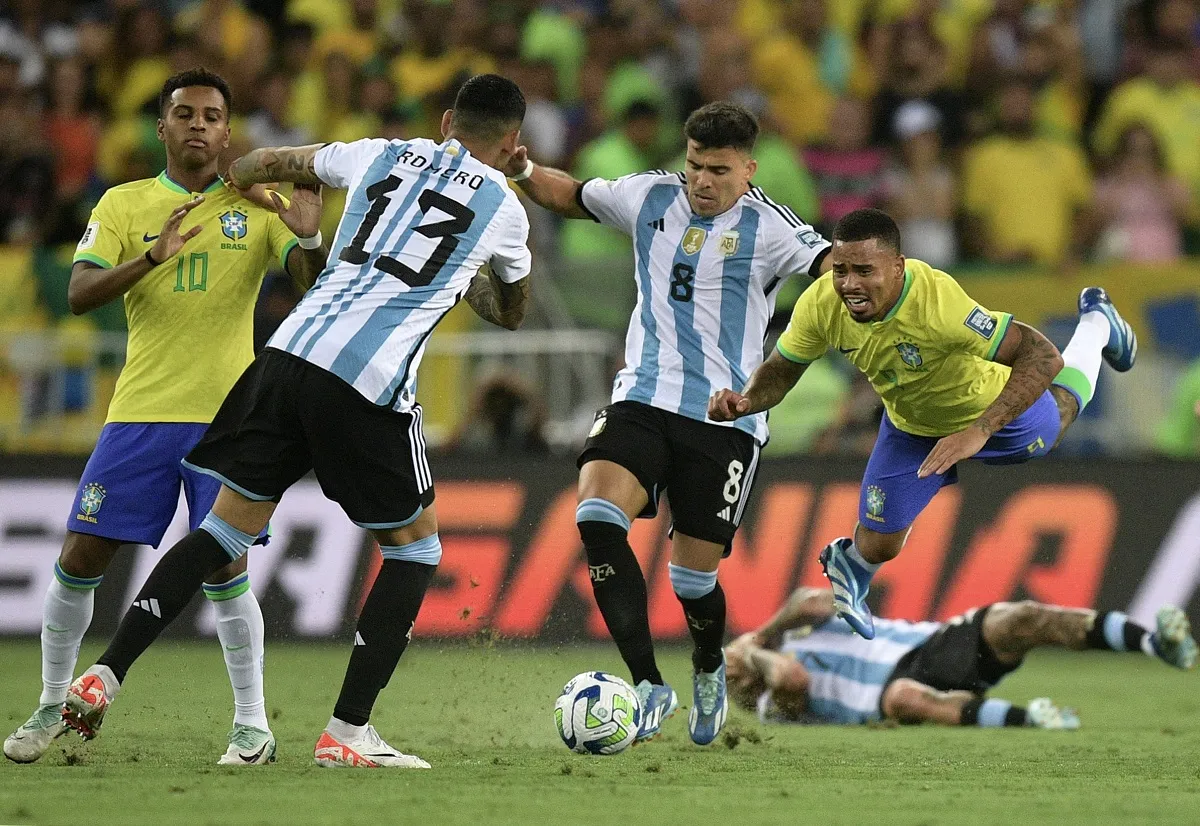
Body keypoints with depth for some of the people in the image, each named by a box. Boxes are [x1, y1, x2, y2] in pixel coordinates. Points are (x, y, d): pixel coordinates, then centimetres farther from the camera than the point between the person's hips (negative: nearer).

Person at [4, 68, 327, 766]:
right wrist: (152, 258, -22)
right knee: (82, 557, -1)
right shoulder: (124, 204, 6)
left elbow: (315, 283, -5)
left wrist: (310, 239, -28)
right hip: (141, 412, 2)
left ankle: (253, 725, 2)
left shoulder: (258, 207, 4)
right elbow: (79, 294, -5)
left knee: (224, 566, -8)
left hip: (227, 414, -2)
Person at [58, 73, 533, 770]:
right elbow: (511, 313, 30)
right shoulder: (502, 207, 10)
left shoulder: (383, 156, 19)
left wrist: (230, 177, 56)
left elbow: (270, 162, 35)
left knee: (228, 528, 12)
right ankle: (348, 732, 5)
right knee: (415, 545, 13)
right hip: (370, 383, -4)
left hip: (292, 351, 4)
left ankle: (106, 675, 4)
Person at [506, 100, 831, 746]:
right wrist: (522, 171, 4)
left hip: (725, 417, -3)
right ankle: (649, 687, -23)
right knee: (596, 518, -24)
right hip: (642, 397, 3)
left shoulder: (767, 226, -6)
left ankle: (709, 671, 38)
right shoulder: (650, 198, 7)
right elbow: (571, 196, 22)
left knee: (693, 576, 2)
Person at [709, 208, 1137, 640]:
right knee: (878, 546, 2)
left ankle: (1097, 324, 57)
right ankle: (849, 566, 41)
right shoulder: (820, 306, -32)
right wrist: (745, 402, -36)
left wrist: (978, 431, -56)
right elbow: (780, 370, -13)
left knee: (1051, 424, 30)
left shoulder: (938, 304, -47)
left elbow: (1044, 357, -47)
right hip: (910, 425, 2)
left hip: (988, 409, -2)